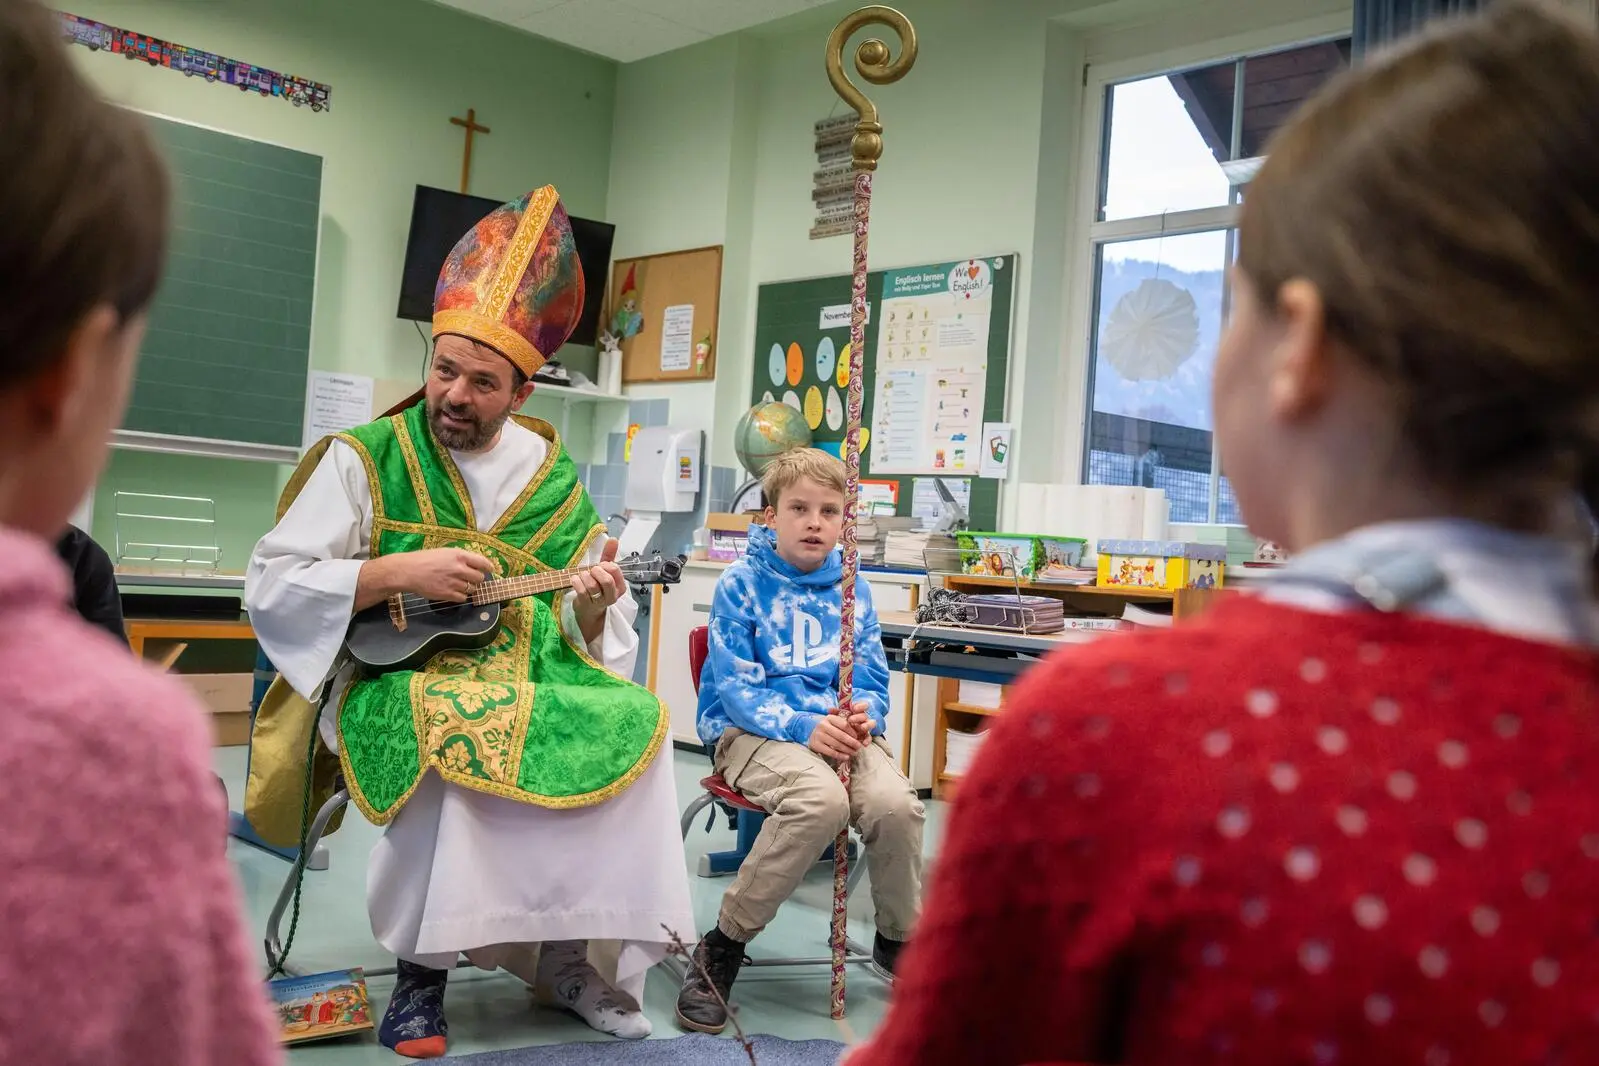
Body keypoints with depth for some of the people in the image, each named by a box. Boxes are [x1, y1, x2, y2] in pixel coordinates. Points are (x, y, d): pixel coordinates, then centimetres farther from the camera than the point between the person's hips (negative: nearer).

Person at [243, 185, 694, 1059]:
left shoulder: (552, 476, 10)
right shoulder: (366, 458, 1)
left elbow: (586, 632, 13)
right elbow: (270, 588, -5)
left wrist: (592, 606, -12)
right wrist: (400, 572, -16)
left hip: (527, 682, 4)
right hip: (393, 683, -3)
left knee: (635, 724, -22)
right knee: (450, 736, -36)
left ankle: (567, 957, -7)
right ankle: (422, 973, -15)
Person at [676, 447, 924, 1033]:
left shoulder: (852, 588, 9)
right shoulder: (742, 584, -3)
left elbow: (872, 679, 9)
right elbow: (736, 687, -10)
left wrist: (865, 713, -16)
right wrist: (803, 726, -25)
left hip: (837, 727, 4)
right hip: (751, 730, -4)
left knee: (895, 802, -27)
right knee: (822, 799, -36)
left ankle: (898, 938, 4)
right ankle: (721, 947, -17)